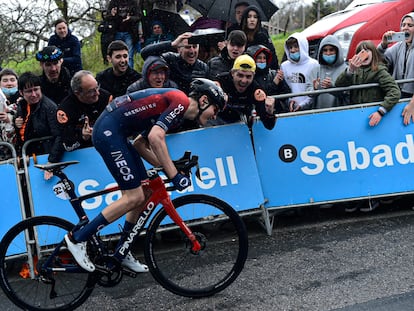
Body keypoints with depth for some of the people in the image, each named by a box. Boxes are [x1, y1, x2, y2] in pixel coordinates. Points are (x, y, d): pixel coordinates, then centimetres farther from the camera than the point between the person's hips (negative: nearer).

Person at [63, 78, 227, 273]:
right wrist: (174, 175, -20)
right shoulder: (181, 101, -11)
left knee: (145, 194, 11)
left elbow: (140, 144, 19)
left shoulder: (173, 104, 19)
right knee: (134, 197, -9)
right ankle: (78, 238, -2)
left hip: (114, 133, 10)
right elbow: (155, 137, -25)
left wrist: (165, 166, 10)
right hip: (109, 131, -10)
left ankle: (122, 252, 22)